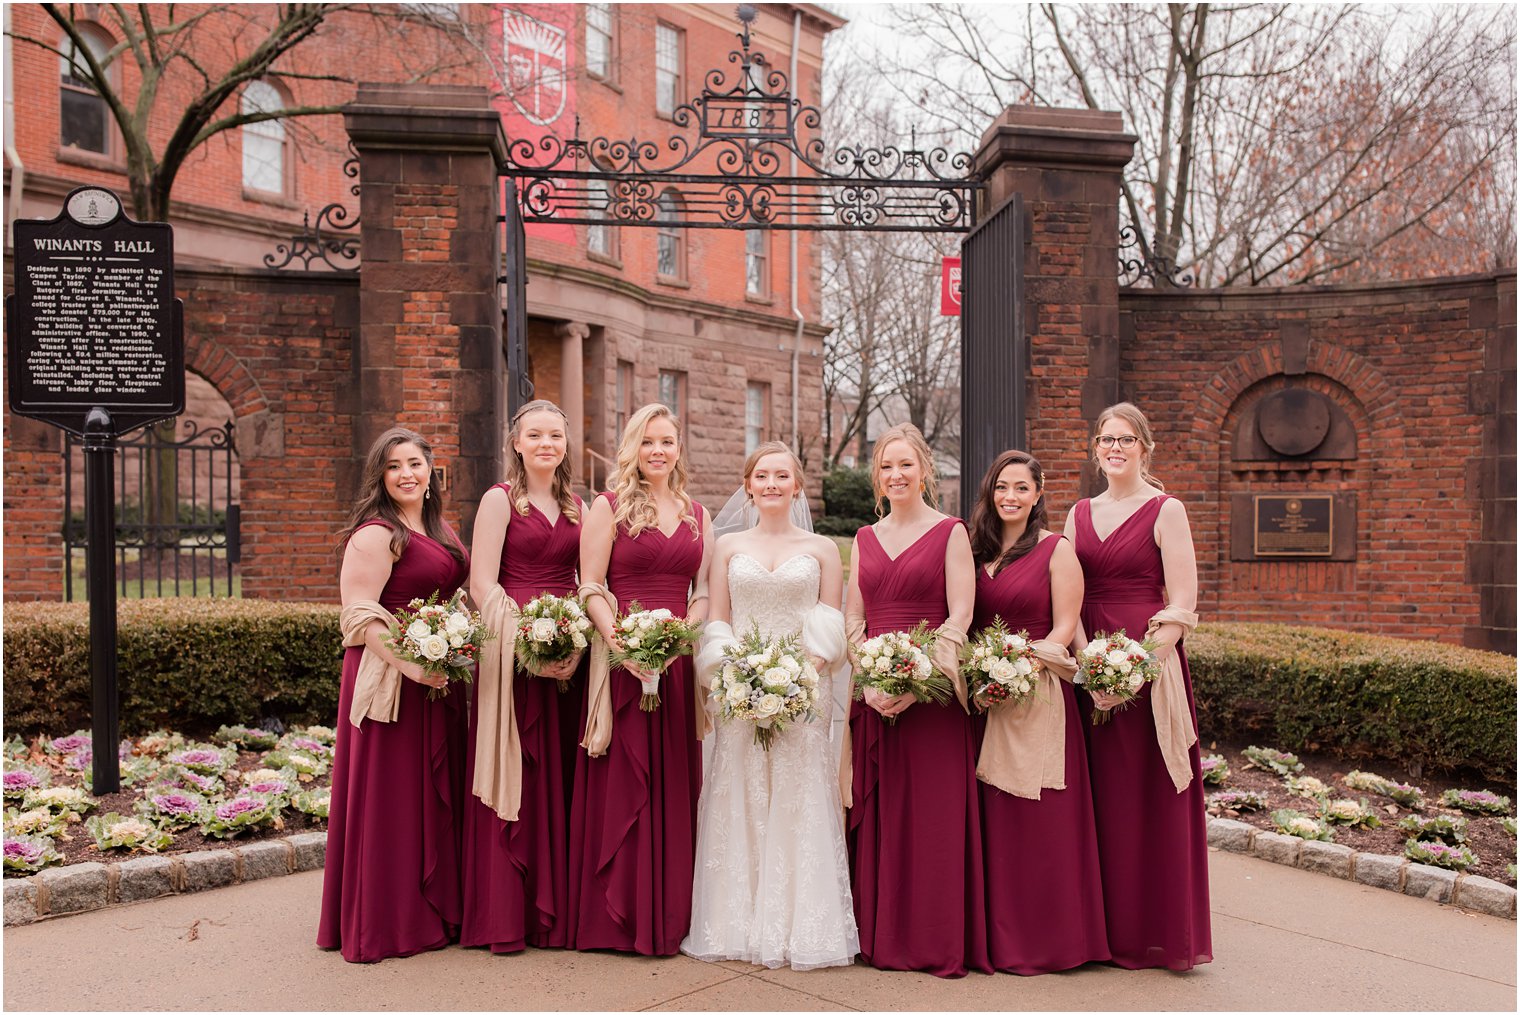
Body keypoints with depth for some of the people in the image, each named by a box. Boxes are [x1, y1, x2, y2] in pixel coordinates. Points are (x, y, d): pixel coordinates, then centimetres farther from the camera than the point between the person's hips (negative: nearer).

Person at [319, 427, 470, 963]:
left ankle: (437, 909, 28)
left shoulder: (440, 530, 14)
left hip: (441, 680, 8)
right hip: (392, 678, -8)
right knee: (393, 799, 0)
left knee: (439, 793, 15)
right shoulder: (375, 534, -12)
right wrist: (411, 665, -25)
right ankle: (387, 921, 13)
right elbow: (360, 616, -18)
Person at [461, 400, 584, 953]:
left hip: (569, 656, 5)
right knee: (513, 778, -1)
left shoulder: (577, 507, 15)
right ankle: (504, 916, 10)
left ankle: (556, 907, 18)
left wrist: (578, 643, -3)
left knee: (560, 778, 8)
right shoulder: (499, 499, 0)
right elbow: (482, 584, -8)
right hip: (512, 653, -4)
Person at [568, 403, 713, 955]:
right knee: (622, 781, 0)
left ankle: (670, 914, 18)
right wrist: (621, 641, -18)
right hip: (621, 661, -3)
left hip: (679, 662, 4)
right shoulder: (608, 507, 2)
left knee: (674, 781, 7)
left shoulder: (698, 515, 14)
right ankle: (618, 915, 11)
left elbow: (705, 593, 13)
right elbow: (591, 590, -4)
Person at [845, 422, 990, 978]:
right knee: (876, 813, 6)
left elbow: (959, 618, -8)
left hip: (931, 695, -4)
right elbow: (853, 619, 11)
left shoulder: (950, 532, 0)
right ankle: (881, 936, 18)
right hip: (875, 696, 5)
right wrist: (870, 682, -5)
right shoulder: (865, 540, 14)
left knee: (935, 813, -2)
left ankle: (940, 941, 11)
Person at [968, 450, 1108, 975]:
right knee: (991, 819, 7)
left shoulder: (1057, 550, -1)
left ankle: (1043, 937, 14)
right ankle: (997, 931, 19)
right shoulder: (976, 551, 12)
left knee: (1037, 821, 0)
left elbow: (1064, 628, -7)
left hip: (1039, 697, -4)